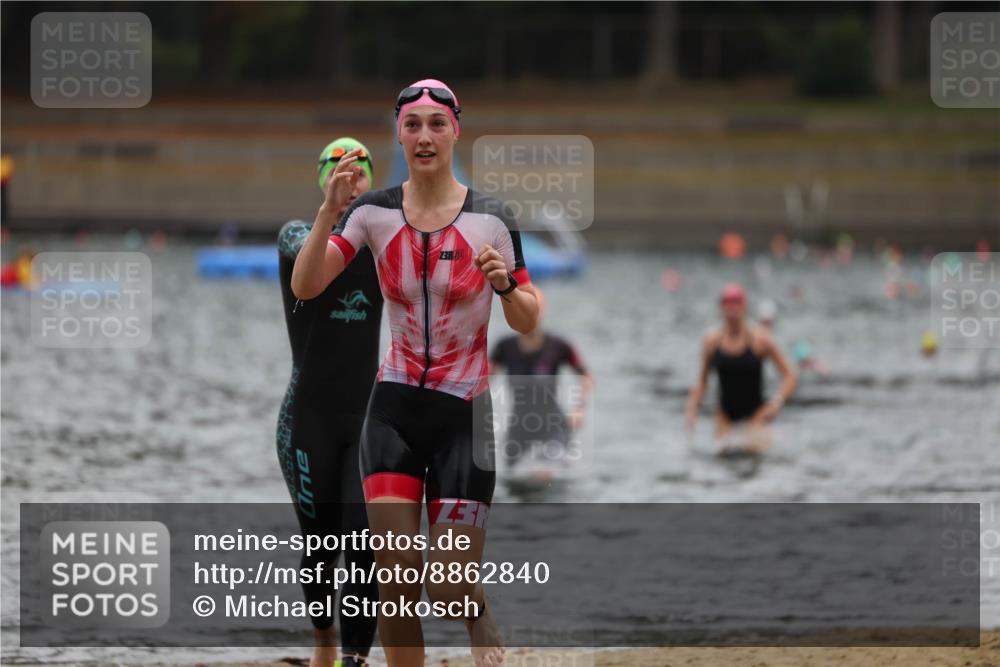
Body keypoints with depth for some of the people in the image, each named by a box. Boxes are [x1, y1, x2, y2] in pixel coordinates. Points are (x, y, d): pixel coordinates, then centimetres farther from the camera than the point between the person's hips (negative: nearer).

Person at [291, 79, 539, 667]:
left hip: (464, 416, -1)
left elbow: (528, 323, 1)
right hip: (396, 407, 1)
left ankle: (481, 618, 27)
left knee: (449, 593, -6)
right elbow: (304, 287, -10)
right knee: (396, 572, -7)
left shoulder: (491, 218, -5)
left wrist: (506, 285, -20)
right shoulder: (375, 212, -1)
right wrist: (331, 210, -22)